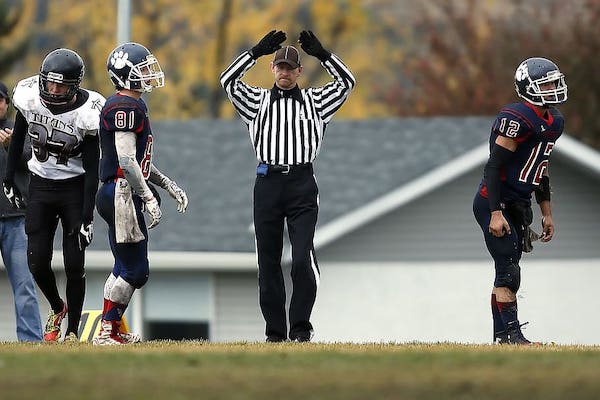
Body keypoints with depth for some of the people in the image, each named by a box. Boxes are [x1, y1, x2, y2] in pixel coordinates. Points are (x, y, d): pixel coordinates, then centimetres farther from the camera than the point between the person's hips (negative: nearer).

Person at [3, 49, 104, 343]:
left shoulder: (87, 114, -20)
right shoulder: (29, 97, -11)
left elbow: (92, 170, -16)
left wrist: (87, 217, -18)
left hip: (74, 189, -3)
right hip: (40, 187, 3)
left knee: (74, 265, -6)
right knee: (37, 262, -2)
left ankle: (72, 330, 8)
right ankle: (57, 308, 28)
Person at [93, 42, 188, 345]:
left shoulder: (134, 105, 18)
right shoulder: (125, 107, -15)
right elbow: (126, 159, -21)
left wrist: (168, 185, 21)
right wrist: (149, 198, -21)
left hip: (122, 195, 11)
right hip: (121, 193, -11)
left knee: (126, 268, 15)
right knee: (134, 270, -8)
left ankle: (111, 330, 19)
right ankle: (107, 332, -4)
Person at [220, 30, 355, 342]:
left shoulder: (314, 100, 14)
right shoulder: (258, 100, 14)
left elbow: (346, 82, 5)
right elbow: (228, 80, 1)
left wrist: (321, 53, -3)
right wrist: (257, 51, -6)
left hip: (302, 185, -1)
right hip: (268, 183, 1)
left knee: (303, 257, -13)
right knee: (268, 260, 3)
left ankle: (301, 328, -7)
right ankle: (275, 331, 8)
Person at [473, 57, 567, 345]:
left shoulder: (553, 122, 11)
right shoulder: (518, 119, -19)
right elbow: (494, 166, -20)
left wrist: (547, 213, 21)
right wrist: (496, 213, -24)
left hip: (518, 205, 9)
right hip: (495, 204, -9)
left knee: (508, 273, 10)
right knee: (508, 272, -12)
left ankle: (502, 337, 13)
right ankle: (510, 335, -11)